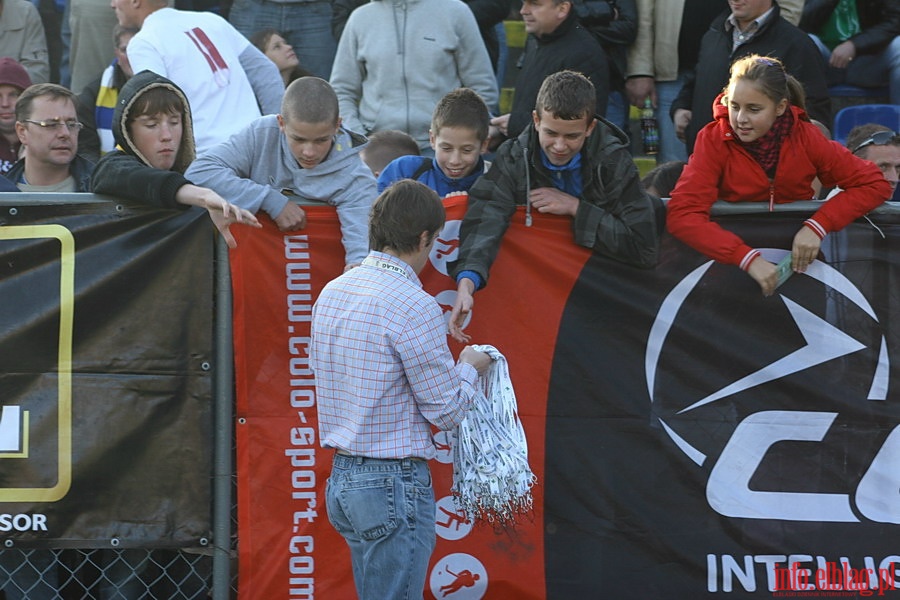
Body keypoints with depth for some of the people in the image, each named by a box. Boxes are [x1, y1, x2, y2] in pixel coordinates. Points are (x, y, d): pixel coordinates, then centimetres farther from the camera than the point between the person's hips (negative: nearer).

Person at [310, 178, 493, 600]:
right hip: (393, 483, -8)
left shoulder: (332, 293, 9)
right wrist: (469, 368, 9)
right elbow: (446, 411, -12)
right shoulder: (414, 305, -16)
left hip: (341, 476, 8)